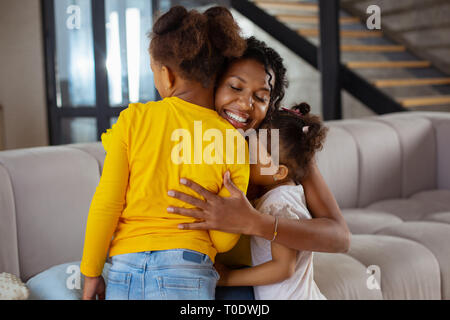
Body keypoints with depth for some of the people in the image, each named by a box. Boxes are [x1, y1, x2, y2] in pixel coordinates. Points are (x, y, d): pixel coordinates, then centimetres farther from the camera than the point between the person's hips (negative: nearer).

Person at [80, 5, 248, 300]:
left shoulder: (133, 119, -3)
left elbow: (106, 205, -2)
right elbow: (223, 240, -1)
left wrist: (92, 274, 9)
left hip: (124, 271, 1)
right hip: (187, 274, -1)